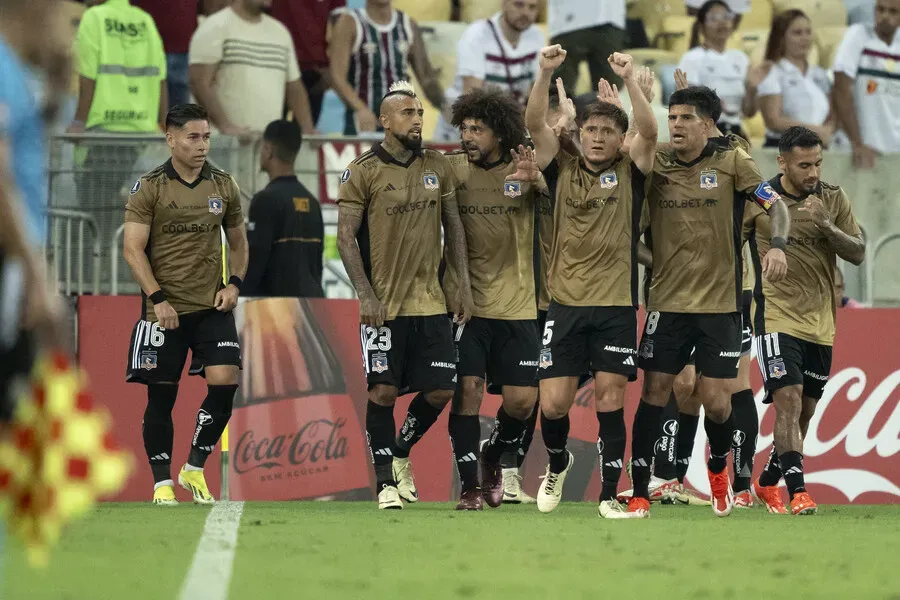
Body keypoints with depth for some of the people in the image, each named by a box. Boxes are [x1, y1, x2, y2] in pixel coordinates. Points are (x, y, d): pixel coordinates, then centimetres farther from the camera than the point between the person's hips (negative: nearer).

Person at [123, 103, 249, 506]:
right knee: (162, 396, 1)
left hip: (213, 307, 3)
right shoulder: (149, 188, -3)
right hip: (165, 309, -3)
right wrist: (158, 299, -15)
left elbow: (238, 241, 20)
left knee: (224, 382, -12)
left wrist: (234, 283, 3)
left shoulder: (224, 186, 9)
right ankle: (162, 484, 13)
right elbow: (133, 249, -7)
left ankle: (194, 468, 6)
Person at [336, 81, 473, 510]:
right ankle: (385, 480, 5)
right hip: (384, 305, -4)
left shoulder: (438, 167, 8)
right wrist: (365, 294, -13)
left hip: (431, 302, 4)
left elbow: (453, 226, 15)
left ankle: (401, 455, 26)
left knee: (440, 391, 1)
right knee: (383, 391, -6)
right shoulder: (362, 172, -6)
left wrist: (464, 283, 8)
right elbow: (346, 238, -6)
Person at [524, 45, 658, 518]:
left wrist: (629, 79, -22)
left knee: (610, 401, -1)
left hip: (616, 306, -1)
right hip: (565, 303, 1)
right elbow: (535, 124, -5)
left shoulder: (629, 172, 4)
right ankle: (557, 465, 27)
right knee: (553, 403, -2)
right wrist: (546, 73, -18)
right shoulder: (562, 169, 7)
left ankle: (609, 496, 6)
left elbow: (649, 132, -13)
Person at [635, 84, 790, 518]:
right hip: (667, 301, 1)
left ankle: (719, 467, 29)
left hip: (720, 303, -1)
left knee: (716, 402, -3)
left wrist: (777, 245, -22)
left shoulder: (731, 162, -2)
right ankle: (639, 492, 3)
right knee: (654, 393, -4)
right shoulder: (655, 165, 3)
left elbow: (775, 206, -2)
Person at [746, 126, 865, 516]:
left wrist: (826, 225, -17)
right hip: (777, 318, -4)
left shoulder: (833, 198, 3)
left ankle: (768, 483, 29)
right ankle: (797, 492, -22)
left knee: (804, 411, 11)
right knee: (789, 401, -18)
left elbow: (858, 254, -3)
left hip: (820, 323, 4)